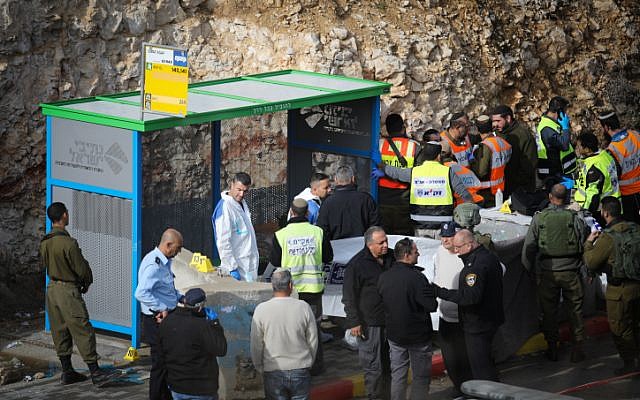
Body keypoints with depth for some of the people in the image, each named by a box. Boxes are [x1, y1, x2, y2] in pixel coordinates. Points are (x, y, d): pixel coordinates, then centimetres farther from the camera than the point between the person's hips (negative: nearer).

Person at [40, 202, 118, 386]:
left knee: (60, 332, 12)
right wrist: (87, 282, 7)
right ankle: (95, 372, -5)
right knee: (83, 331, -5)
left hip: (52, 288, 8)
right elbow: (82, 268, -17)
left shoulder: (44, 243, 3)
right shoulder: (68, 243, -22)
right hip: (69, 291, -8)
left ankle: (67, 371, 18)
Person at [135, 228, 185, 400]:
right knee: (160, 363, -3)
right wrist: (162, 309, -29)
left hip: (167, 319, 10)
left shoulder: (165, 262, 11)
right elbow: (141, 293, -33)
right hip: (157, 321, -10)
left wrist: (180, 297, 14)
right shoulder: (153, 265, -22)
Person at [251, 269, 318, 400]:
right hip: (301, 370, 1)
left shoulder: (261, 310, -10)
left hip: (273, 372, -1)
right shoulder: (303, 307, -8)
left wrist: (260, 368, 12)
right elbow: (313, 340, 1)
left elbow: (256, 345, -4)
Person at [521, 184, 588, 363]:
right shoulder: (575, 218, -7)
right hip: (571, 272, 0)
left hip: (548, 273, 0)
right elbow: (584, 246, -4)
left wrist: (528, 268, 13)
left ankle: (552, 348, 18)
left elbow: (529, 247, -2)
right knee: (575, 310, 10)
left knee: (549, 311, 12)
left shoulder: (539, 218, -5)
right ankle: (577, 348, 11)